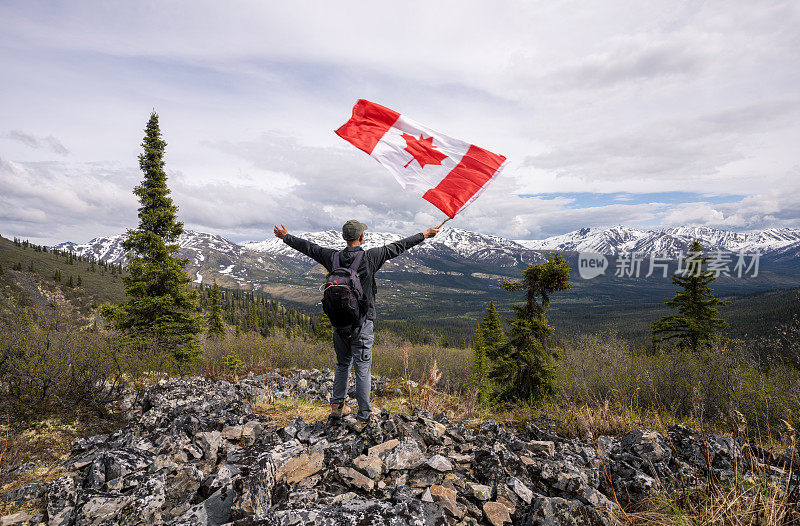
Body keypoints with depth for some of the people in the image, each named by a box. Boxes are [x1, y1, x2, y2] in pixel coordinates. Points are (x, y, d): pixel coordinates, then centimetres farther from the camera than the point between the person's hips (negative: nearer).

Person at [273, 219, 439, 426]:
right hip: (363, 323, -4)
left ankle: (337, 405, 27)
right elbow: (398, 246, -2)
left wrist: (286, 237, 30)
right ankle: (363, 417, 8)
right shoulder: (370, 258, -11)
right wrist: (424, 235, 9)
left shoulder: (332, 257, -1)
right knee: (363, 369, 3)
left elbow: (308, 247, 13)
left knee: (343, 364, 22)